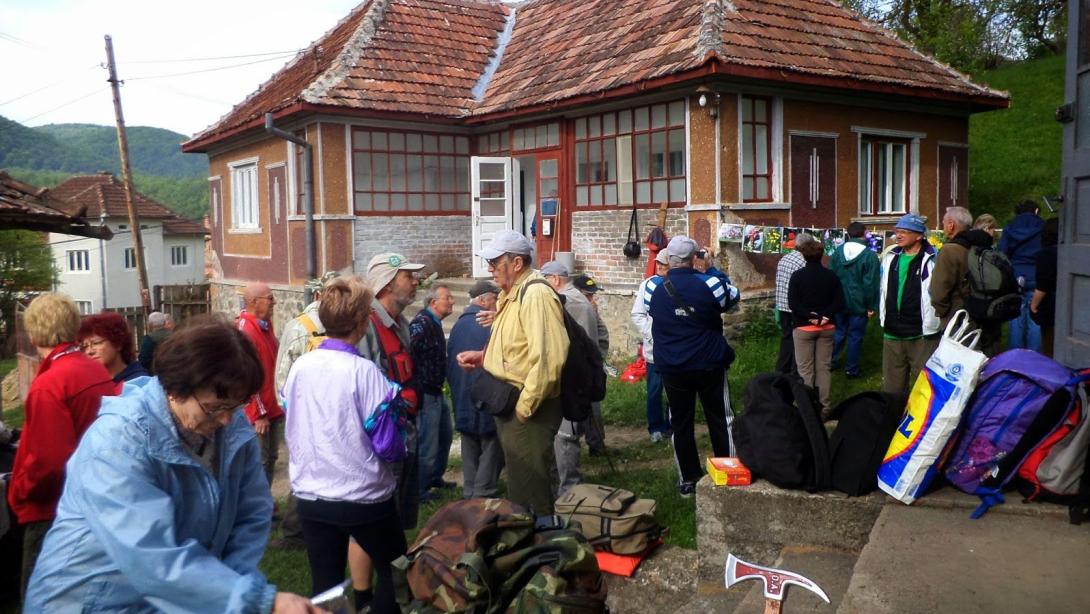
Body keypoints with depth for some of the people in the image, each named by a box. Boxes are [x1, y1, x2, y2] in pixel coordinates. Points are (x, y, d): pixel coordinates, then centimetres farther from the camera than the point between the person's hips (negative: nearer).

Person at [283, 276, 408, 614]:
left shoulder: (299, 366, -3)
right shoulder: (363, 371, -18)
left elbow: (291, 429, 8)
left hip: (310, 495, 5)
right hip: (364, 496, -5)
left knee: (325, 585, 15)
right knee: (396, 571, 16)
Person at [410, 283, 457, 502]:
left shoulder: (434, 323, 12)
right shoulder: (421, 324, -20)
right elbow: (407, 351, -32)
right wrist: (414, 384, -26)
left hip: (436, 392, 10)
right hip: (425, 394, -10)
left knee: (445, 435, 22)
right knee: (427, 444, -1)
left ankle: (435, 477, 39)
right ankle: (419, 491, 12)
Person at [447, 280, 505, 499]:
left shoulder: (458, 325, 6)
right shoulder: (490, 324, -17)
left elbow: (449, 363, 13)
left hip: (463, 402, 7)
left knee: (470, 452, 16)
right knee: (491, 451, 3)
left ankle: (469, 494, 23)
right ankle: (482, 496, 3)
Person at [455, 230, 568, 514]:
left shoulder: (536, 294, -20)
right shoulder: (510, 295, 12)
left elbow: (548, 357, -28)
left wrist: (525, 406, -22)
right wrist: (482, 357, 7)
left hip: (530, 411, -10)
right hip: (509, 405, 10)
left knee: (530, 490, 3)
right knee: (518, 482, 22)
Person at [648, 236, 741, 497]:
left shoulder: (656, 291, -2)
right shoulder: (708, 283, -14)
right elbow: (733, 297, 4)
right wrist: (712, 269, 10)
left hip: (671, 368, 3)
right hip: (709, 365, -3)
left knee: (680, 423, 12)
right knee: (721, 419, 10)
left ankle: (688, 479, 18)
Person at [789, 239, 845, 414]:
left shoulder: (797, 275, -7)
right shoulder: (832, 276, 3)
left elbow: (793, 303, -14)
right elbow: (839, 302, -1)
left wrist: (810, 316, -14)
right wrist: (825, 316, -10)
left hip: (804, 327, -3)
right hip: (827, 327, 3)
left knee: (805, 369, 3)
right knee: (824, 367, 9)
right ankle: (824, 407, 12)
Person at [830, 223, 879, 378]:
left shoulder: (837, 252, 1)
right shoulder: (870, 256, -13)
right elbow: (871, 283, -15)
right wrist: (871, 306, -8)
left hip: (839, 302, 4)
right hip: (858, 304, -4)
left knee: (838, 333, 17)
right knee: (855, 336, 6)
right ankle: (851, 369, 13)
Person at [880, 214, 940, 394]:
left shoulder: (931, 260, -8)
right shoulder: (890, 256, 10)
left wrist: (931, 326, -9)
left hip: (922, 336, -6)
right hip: (891, 334, 6)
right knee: (891, 387, 14)